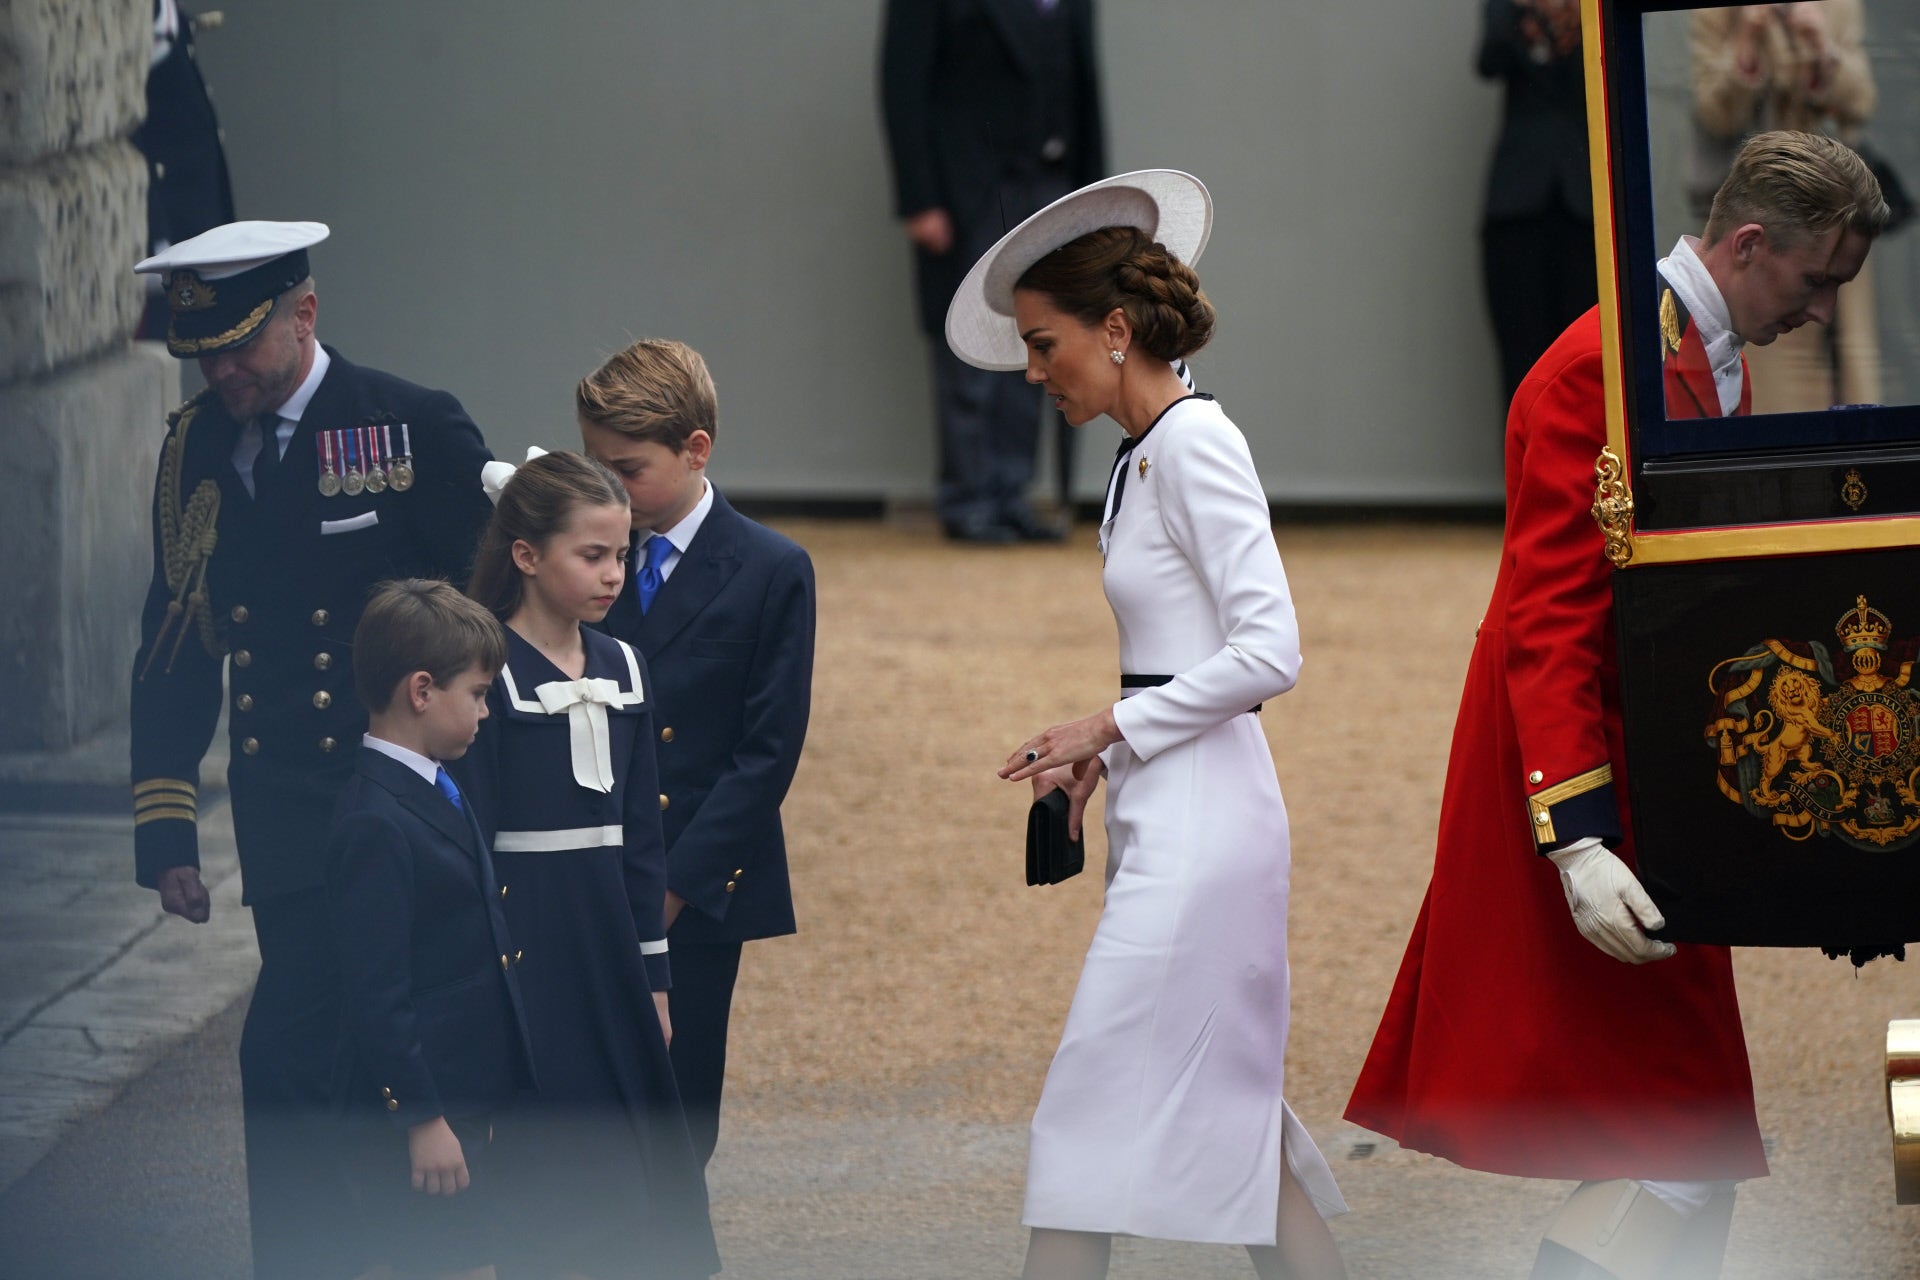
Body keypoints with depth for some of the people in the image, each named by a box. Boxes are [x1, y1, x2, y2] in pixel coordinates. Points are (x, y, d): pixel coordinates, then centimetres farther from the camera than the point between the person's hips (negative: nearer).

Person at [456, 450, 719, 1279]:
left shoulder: (621, 668, 9)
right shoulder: (490, 673, -10)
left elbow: (642, 832, 13)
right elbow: (470, 837, -11)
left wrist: (653, 975, 12)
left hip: (607, 934, 6)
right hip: (524, 939, -6)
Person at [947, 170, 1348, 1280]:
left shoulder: (1194, 446, -13)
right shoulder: (1149, 454, 15)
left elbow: (1269, 653, -19)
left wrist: (1112, 725, -13)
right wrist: (1104, 755, 7)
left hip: (1198, 813, -10)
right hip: (1170, 810, 10)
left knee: (1096, 1109, -9)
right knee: (1229, 1114, 11)